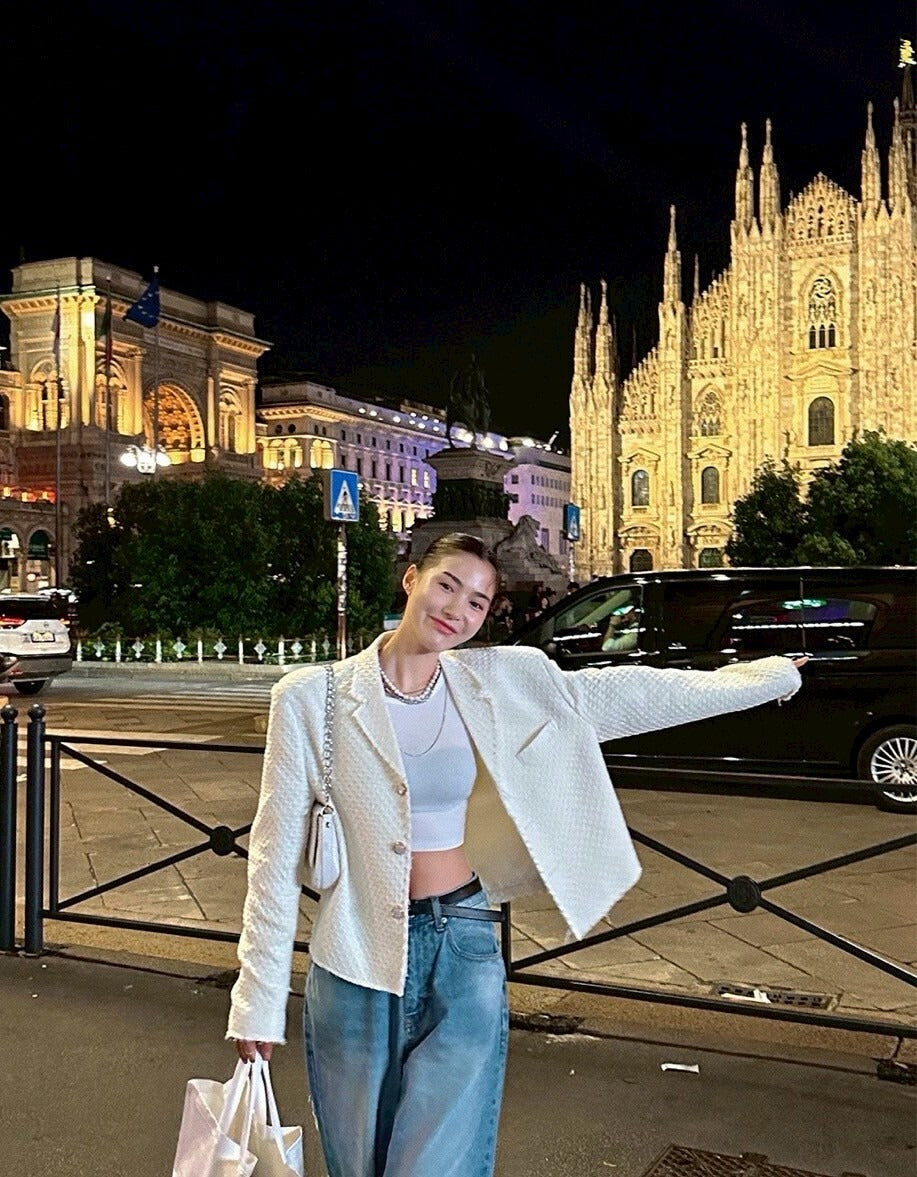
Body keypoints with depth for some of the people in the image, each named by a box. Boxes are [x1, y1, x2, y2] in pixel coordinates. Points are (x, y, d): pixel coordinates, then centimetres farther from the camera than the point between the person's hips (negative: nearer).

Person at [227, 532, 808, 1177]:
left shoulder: (502, 684, -1)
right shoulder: (312, 697, -7)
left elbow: (629, 694, 3)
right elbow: (278, 852, -4)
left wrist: (772, 674, 5)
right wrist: (260, 999, -3)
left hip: (464, 953, 1)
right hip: (355, 966, 0)